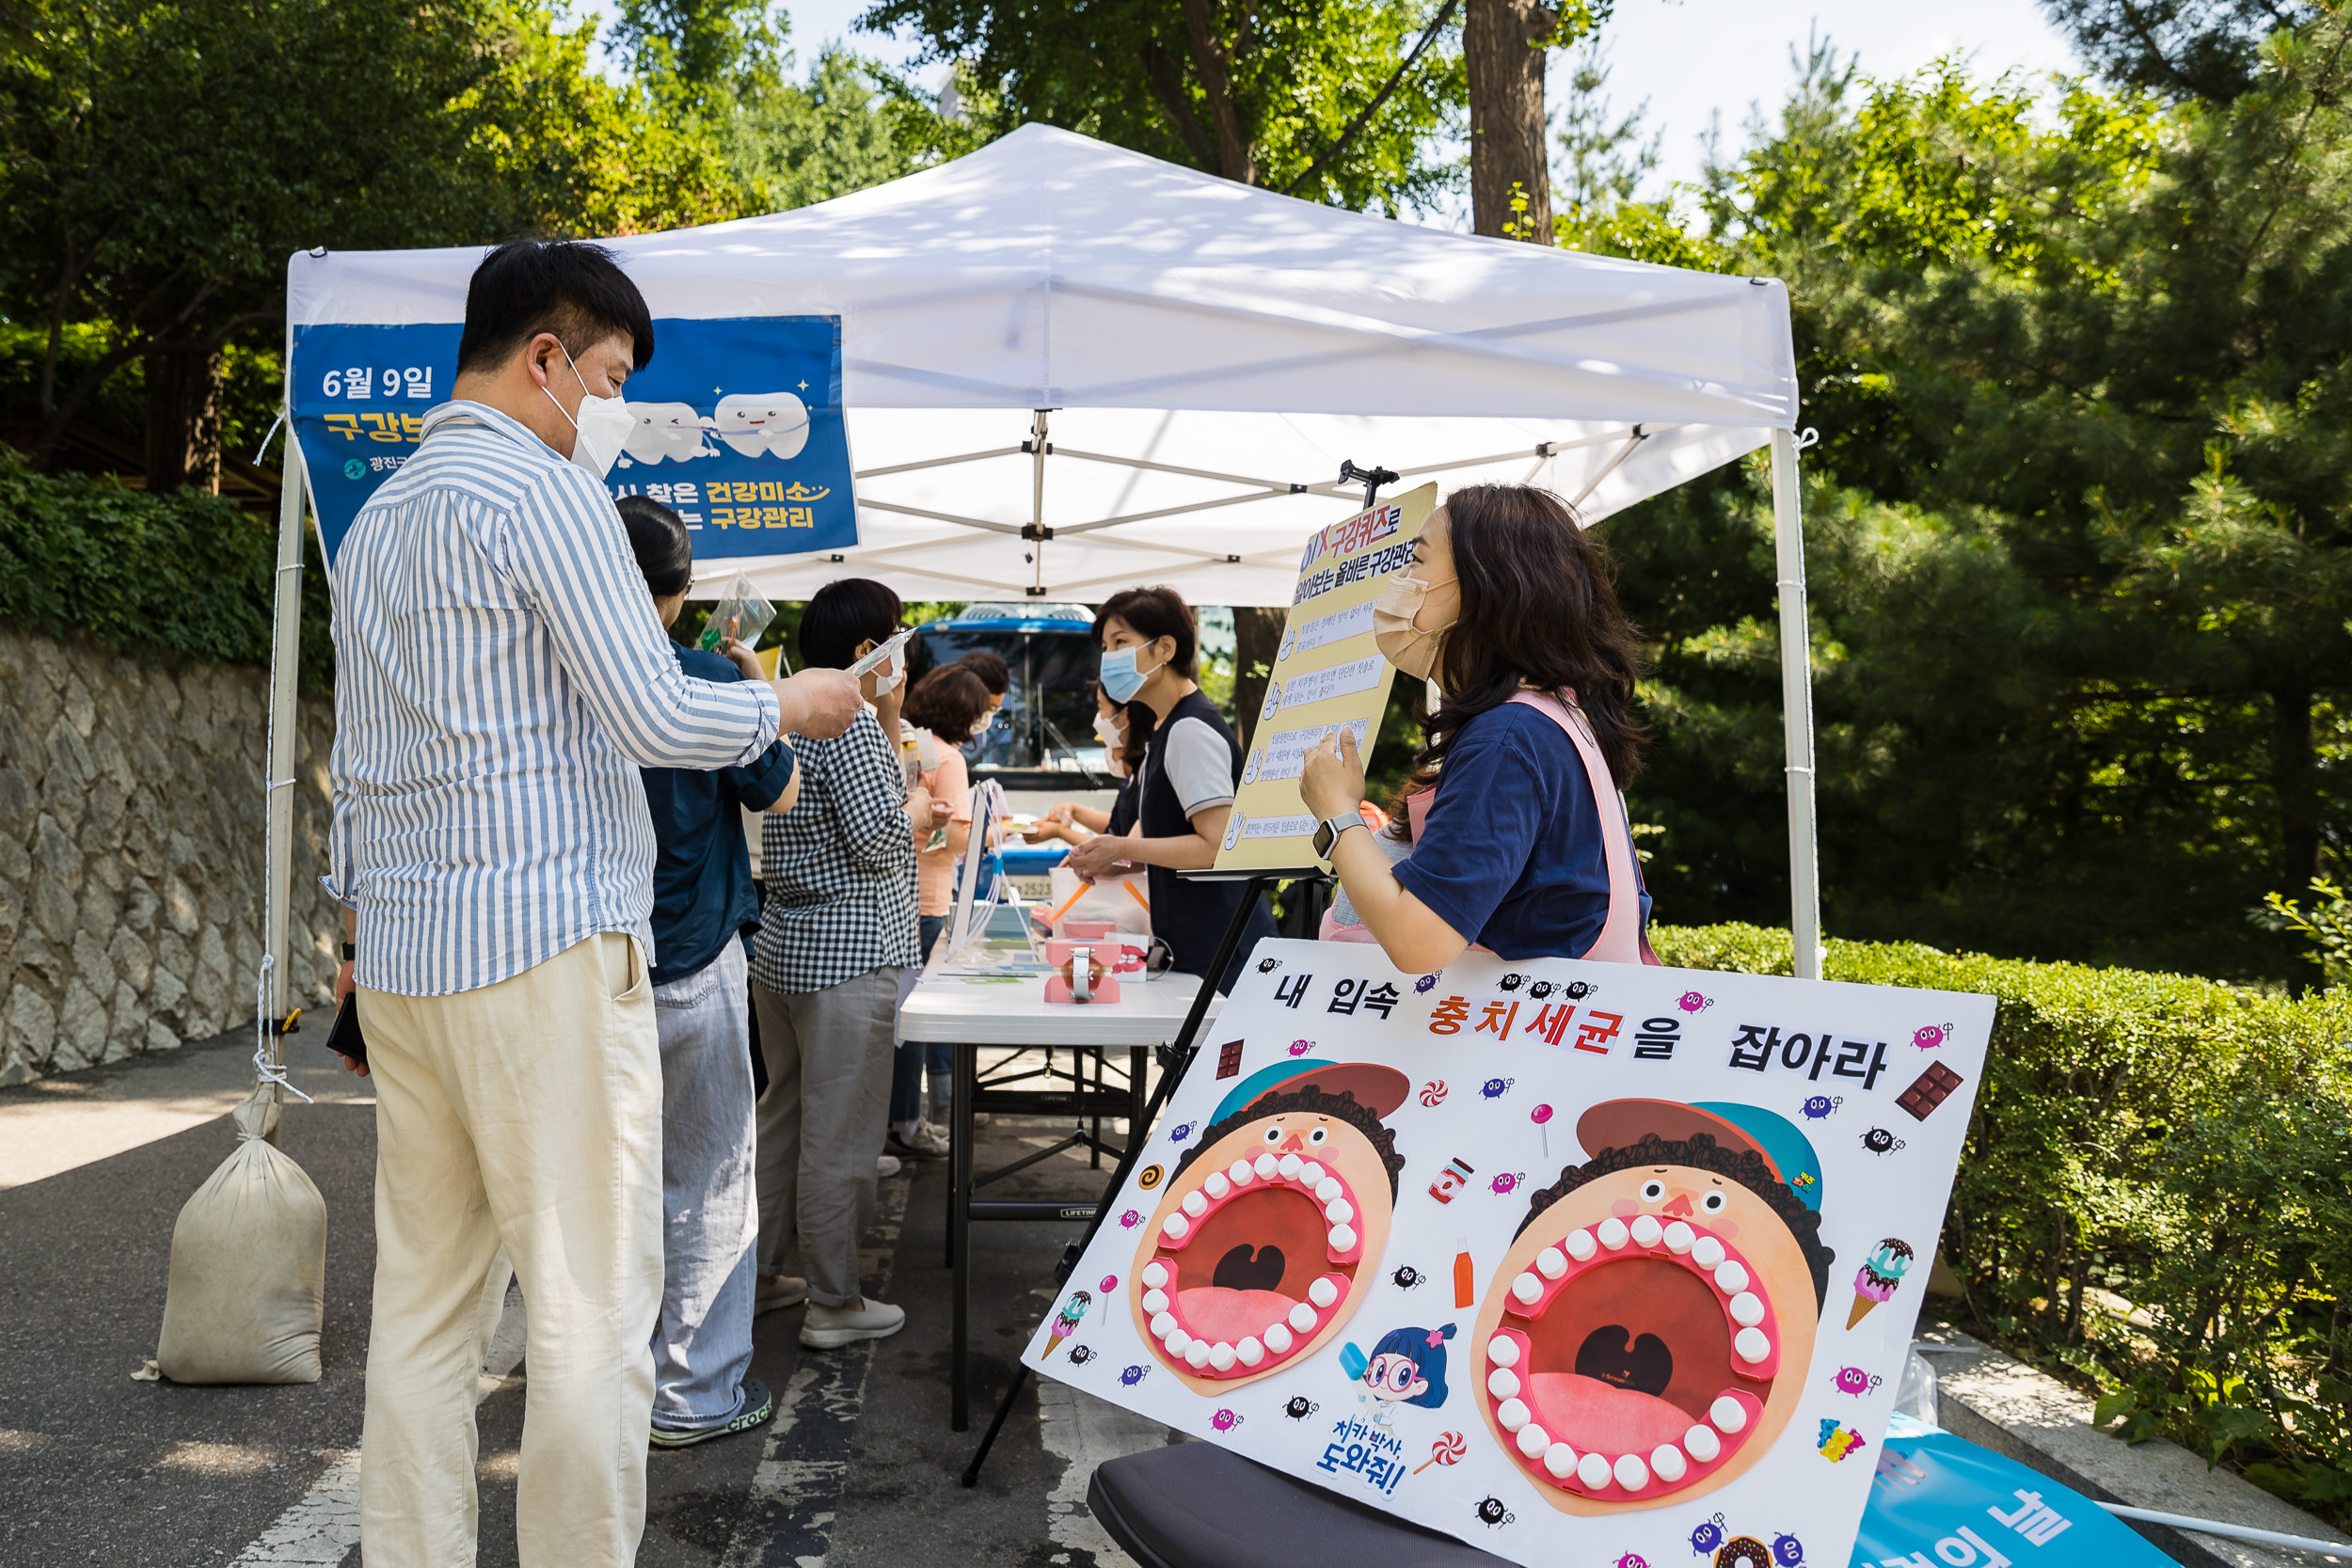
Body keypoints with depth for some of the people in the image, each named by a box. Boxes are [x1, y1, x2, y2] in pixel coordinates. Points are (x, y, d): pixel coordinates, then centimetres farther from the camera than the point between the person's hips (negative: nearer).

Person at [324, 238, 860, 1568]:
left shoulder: (375, 520, 19)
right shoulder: (547, 491, -8)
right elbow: (655, 719, -13)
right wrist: (790, 705, 3)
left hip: (403, 956, 9)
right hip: (545, 947, -9)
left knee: (423, 1298, 12)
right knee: (592, 1307, -2)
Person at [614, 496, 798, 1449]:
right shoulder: (707, 680, -13)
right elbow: (779, 794, 0)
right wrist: (760, 684, 10)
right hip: (691, 969, -4)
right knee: (708, 1187, 8)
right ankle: (696, 1395, 16)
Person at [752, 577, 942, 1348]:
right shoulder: (849, 722, -15)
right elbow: (879, 837, -21)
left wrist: (889, 717, 15)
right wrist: (916, 815, -1)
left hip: (782, 946, 10)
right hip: (846, 955, -10)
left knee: (783, 1113, 17)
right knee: (840, 1132, -1)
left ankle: (764, 1272, 27)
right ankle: (834, 1304, 8)